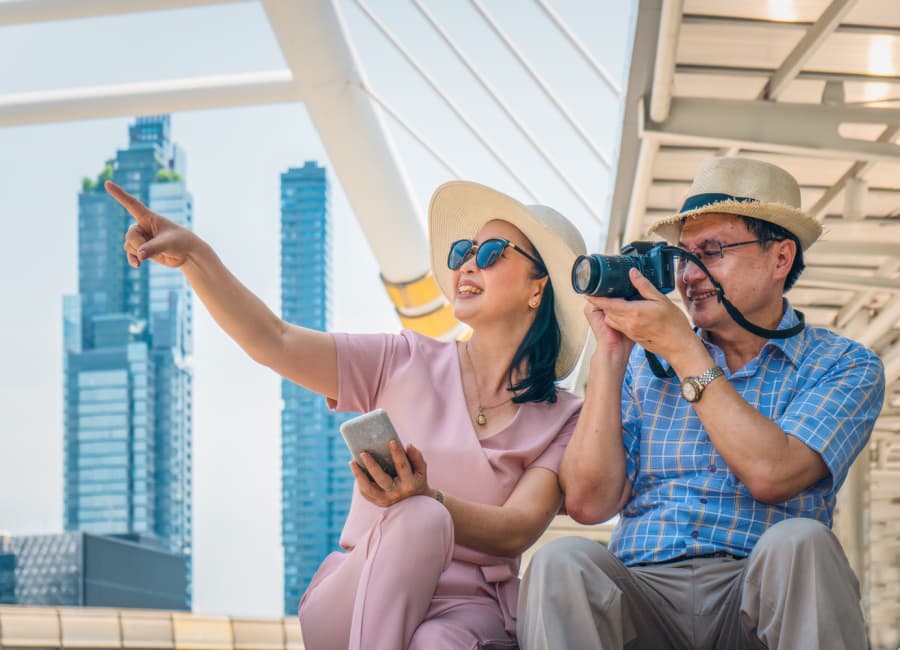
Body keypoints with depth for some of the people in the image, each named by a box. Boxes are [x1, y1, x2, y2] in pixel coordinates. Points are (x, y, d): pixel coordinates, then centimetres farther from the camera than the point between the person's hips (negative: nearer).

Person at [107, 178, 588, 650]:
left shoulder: (562, 418, 7)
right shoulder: (405, 363, 10)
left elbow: (517, 531, -8)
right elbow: (275, 343, -1)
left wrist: (426, 499, -28)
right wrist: (193, 255, -15)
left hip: (468, 605, -1)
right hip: (354, 605, 2)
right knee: (420, 518, -34)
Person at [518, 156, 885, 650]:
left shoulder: (844, 367, 7)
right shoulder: (644, 362, 16)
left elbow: (770, 474, -12)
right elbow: (588, 503, 3)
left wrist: (683, 349, -7)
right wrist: (609, 354, 0)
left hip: (764, 592, -1)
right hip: (645, 591, 2)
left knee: (800, 540, -33)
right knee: (562, 561, -28)